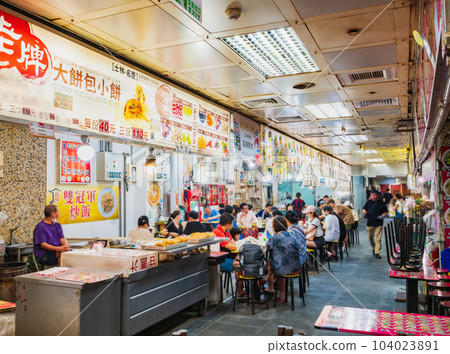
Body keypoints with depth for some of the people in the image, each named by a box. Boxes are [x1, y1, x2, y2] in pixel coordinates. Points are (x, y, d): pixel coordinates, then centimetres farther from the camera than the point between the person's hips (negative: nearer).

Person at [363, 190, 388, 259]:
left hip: (378, 223, -2)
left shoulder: (381, 203, 1)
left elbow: (385, 211, 9)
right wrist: (364, 211, -7)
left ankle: (377, 253, 3)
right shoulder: (368, 202, 6)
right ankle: (374, 247, 37)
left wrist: (384, 214, -12)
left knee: (378, 238, -3)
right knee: (370, 237, 11)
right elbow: (364, 208, 15)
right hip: (370, 222, 2)